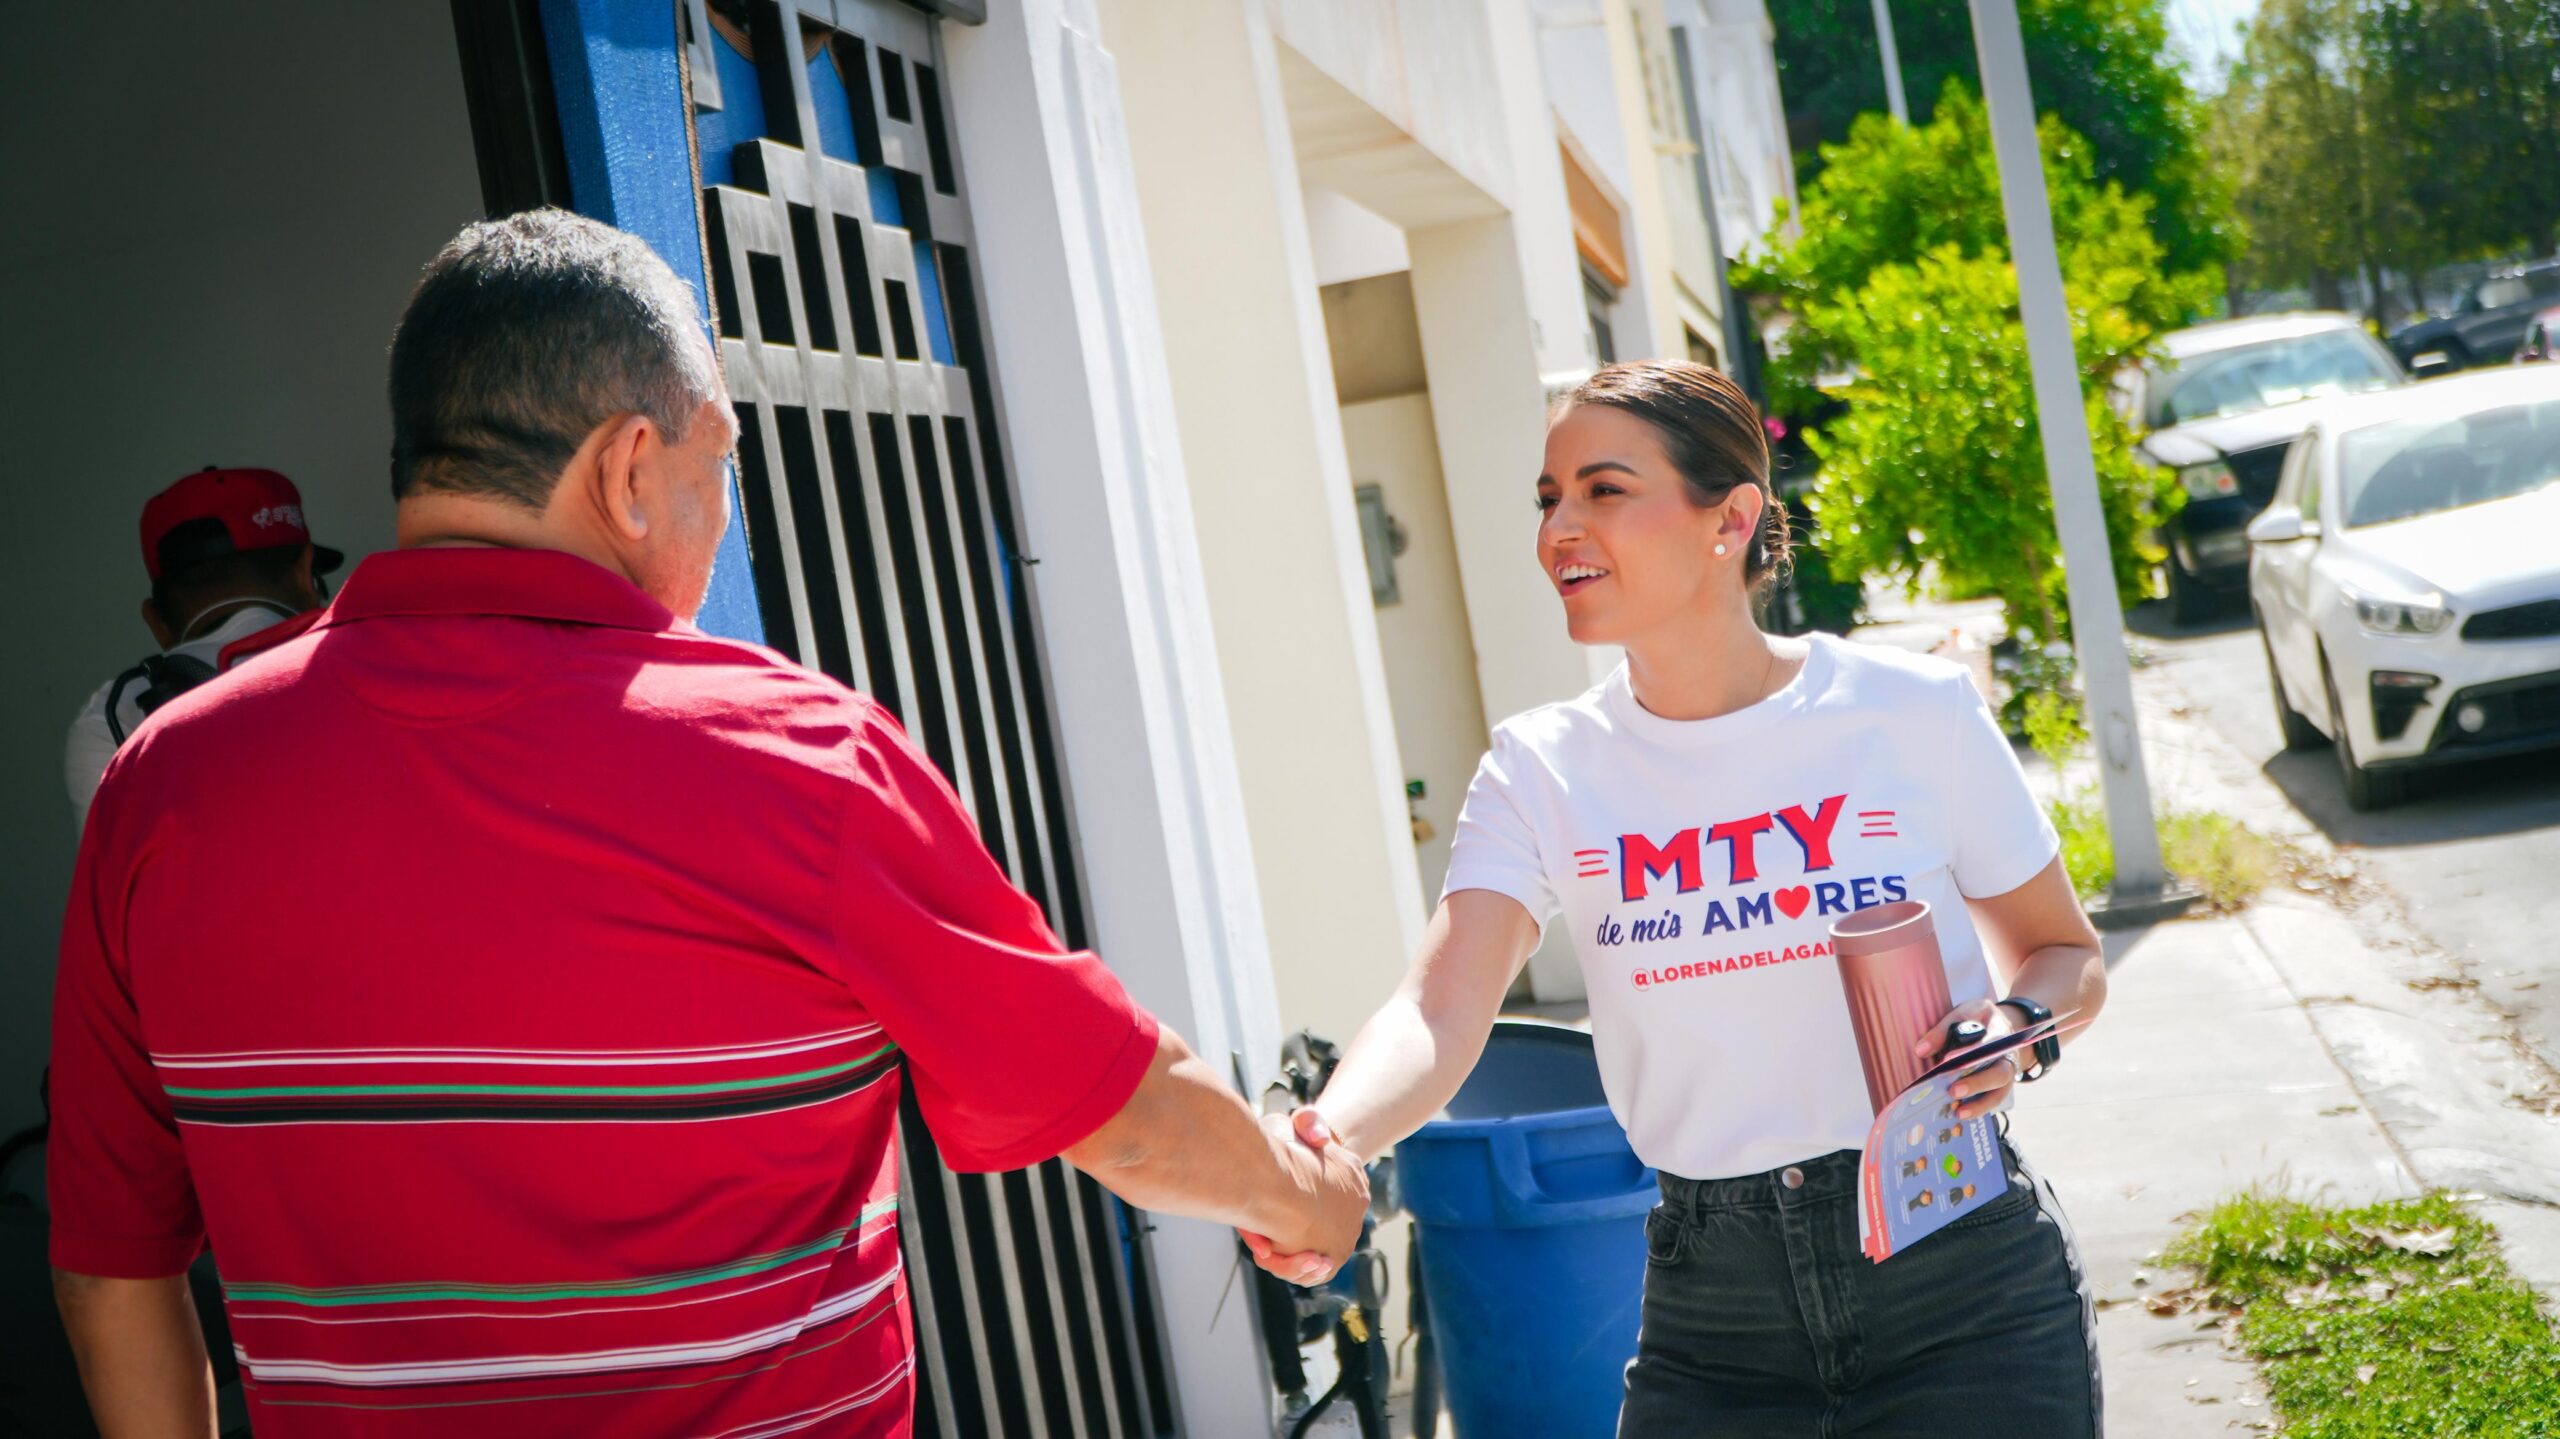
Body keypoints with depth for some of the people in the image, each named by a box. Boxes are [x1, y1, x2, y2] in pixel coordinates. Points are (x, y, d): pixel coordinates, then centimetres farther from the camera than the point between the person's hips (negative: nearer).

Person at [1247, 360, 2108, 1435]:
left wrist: (2019, 1025, -16)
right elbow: (1440, 1010, -17)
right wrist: (1329, 1140, -37)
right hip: (1713, 1317, 2)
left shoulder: (1914, 711, -6)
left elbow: (2068, 956, 6)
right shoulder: (1542, 771, -3)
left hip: (1959, 1278, -1)